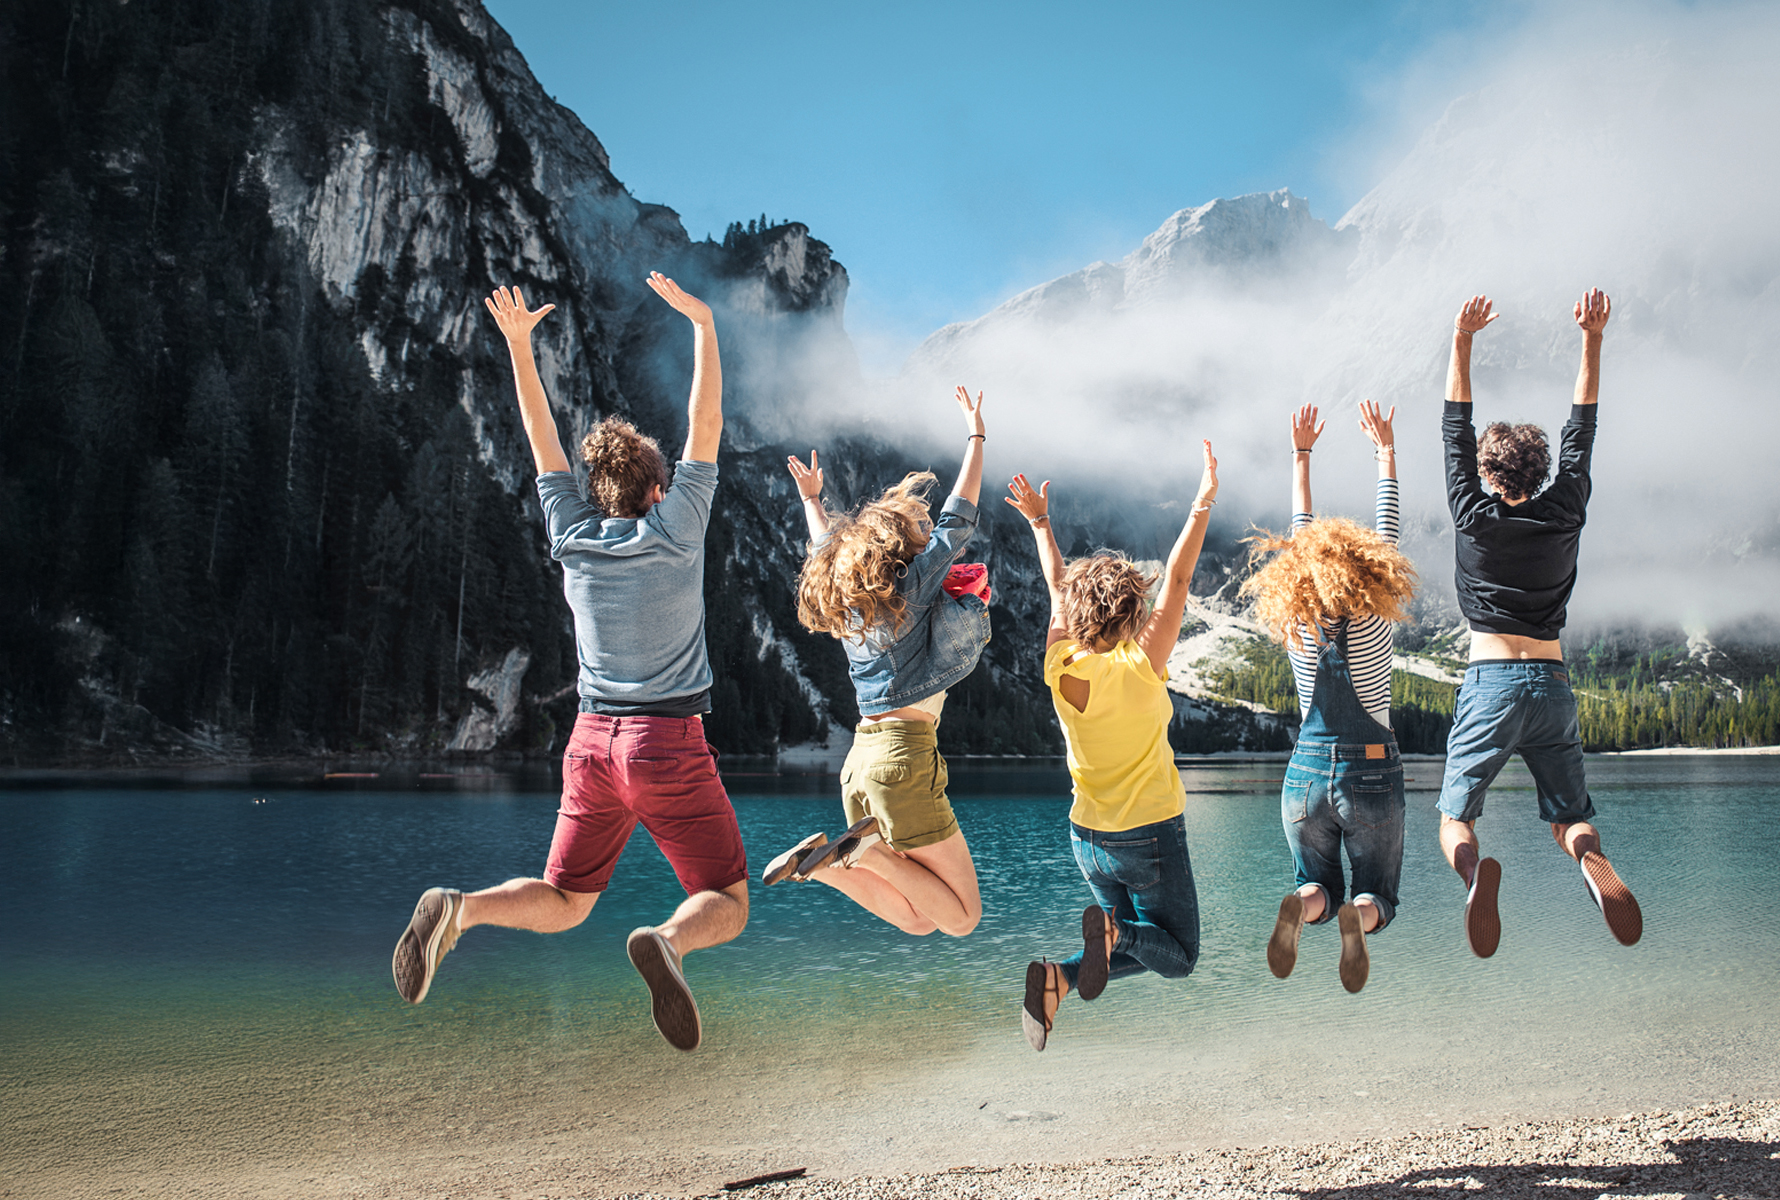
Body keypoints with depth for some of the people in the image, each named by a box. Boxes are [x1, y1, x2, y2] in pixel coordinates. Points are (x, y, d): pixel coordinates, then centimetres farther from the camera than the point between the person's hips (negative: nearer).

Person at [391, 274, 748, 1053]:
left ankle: (459, 909, -12)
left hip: (593, 741, 5)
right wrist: (703, 326, 2)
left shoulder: (573, 537, 6)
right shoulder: (673, 532, -4)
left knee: (563, 905, 17)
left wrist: (518, 343, 20)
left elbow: (542, 438, 14)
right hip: (668, 743, -4)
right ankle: (668, 940, -31)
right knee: (726, 904, 3)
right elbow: (706, 423, -2)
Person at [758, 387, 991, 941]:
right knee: (962, 917, 3)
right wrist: (976, 436, 12)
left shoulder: (846, 599, 12)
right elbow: (959, 519, 2)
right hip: (904, 755, -8)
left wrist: (811, 498, 51)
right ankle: (871, 852, -15)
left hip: (861, 755, 8)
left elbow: (827, 544, 33)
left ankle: (824, 860, -6)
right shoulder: (913, 588, -6)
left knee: (918, 919, 14)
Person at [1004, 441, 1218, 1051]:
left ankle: (1059, 975, -8)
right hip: (1150, 834, -5)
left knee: (1142, 947, 21)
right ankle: (1113, 931, -19)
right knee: (1177, 955, 13)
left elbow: (1059, 588, 7)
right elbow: (1177, 579, -18)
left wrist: (1040, 522, 18)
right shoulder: (1139, 668, -19)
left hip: (1089, 838, 5)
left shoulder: (1062, 670, -7)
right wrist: (1204, 502, -15)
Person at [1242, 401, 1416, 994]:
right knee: (1377, 894, 13)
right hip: (1373, 775, -2)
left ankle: (1303, 905, -18)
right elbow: (1385, 529, -2)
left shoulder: (1294, 625, -6)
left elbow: (1300, 538, 5)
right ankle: (1358, 917, -23)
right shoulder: (1374, 621, -12)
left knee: (1321, 884, 17)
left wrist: (1301, 457, 13)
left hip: (1306, 774, 2)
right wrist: (1385, 454, 8)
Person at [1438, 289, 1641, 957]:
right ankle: (1592, 861, -25)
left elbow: (1456, 430, 5)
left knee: (1454, 819, 1)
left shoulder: (1475, 518, -1)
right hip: (1553, 685, 3)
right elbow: (1582, 430, 14)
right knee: (1570, 819, 11)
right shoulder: (1565, 515, 5)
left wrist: (1462, 342, 6)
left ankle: (1474, 868, -34)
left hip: (1489, 683, -2)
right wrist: (1592, 339, 17)